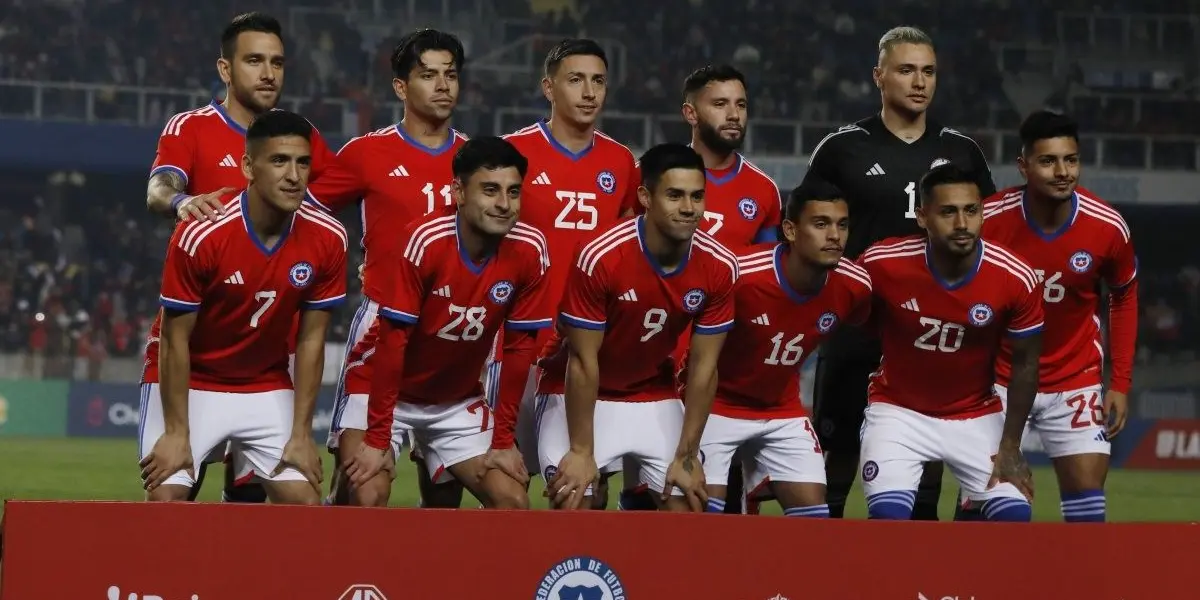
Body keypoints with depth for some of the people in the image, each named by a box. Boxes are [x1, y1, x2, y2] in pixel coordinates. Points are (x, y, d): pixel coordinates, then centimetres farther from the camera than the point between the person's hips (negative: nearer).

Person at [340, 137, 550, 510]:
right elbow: (391, 343, -24)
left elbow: (520, 349, -6)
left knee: (513, 503, -6)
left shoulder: (529, 251, -15)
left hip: (458, 402, 4)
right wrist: (377, 438, -24)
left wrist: (503, 440, -5)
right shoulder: (422, 241, -27)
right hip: (388, 393, -4)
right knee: (367, 497, -21)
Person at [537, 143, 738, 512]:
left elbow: (704, 367, -8)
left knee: (687, 505, -2)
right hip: (582, 396, -4)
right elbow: (583, 361, -21)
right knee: (572, 503, -15)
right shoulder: (600, 258, -29)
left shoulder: (719, 267, -16)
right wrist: (581, 451, -18)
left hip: (655, 396, 4)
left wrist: (686, 456, -7)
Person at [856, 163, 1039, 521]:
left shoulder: (1015, 278, -19)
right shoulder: (882, 264, -23)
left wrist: (1010, 447, -5)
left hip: (977, 416, 2)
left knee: (1014, 517, -11)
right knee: (888, 518, -21)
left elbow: (1025, 363, -5)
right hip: (899, 410, -2)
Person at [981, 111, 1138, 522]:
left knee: (1087, 495, -5)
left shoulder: (1107, 227, -14)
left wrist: (1120, 383, 0)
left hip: (1076, 381, 1)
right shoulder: (988, 221, -19)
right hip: (999, 377, -1)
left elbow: (1124, 298, 4)